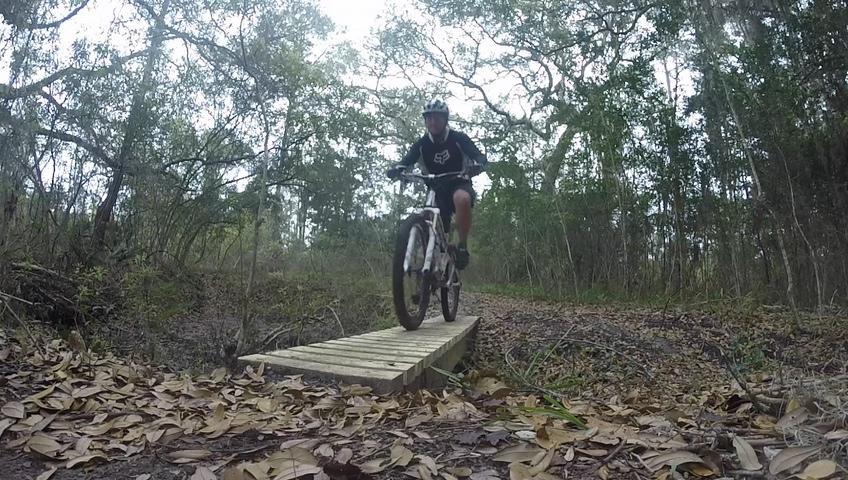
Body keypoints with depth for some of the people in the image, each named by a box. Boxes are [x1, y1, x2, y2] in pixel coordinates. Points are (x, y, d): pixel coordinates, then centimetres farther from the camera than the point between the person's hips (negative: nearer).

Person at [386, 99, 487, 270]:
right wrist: (395, 169, -39)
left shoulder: (458, 138, -10)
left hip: (459, 185, -3)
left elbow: (480, 157, -20)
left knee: (462, 198, -38)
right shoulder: (421, 144, -4)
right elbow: (406, 161, -14)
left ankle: (463, 246, -24)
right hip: (437, 191, 3)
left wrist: (477, 164, -45)